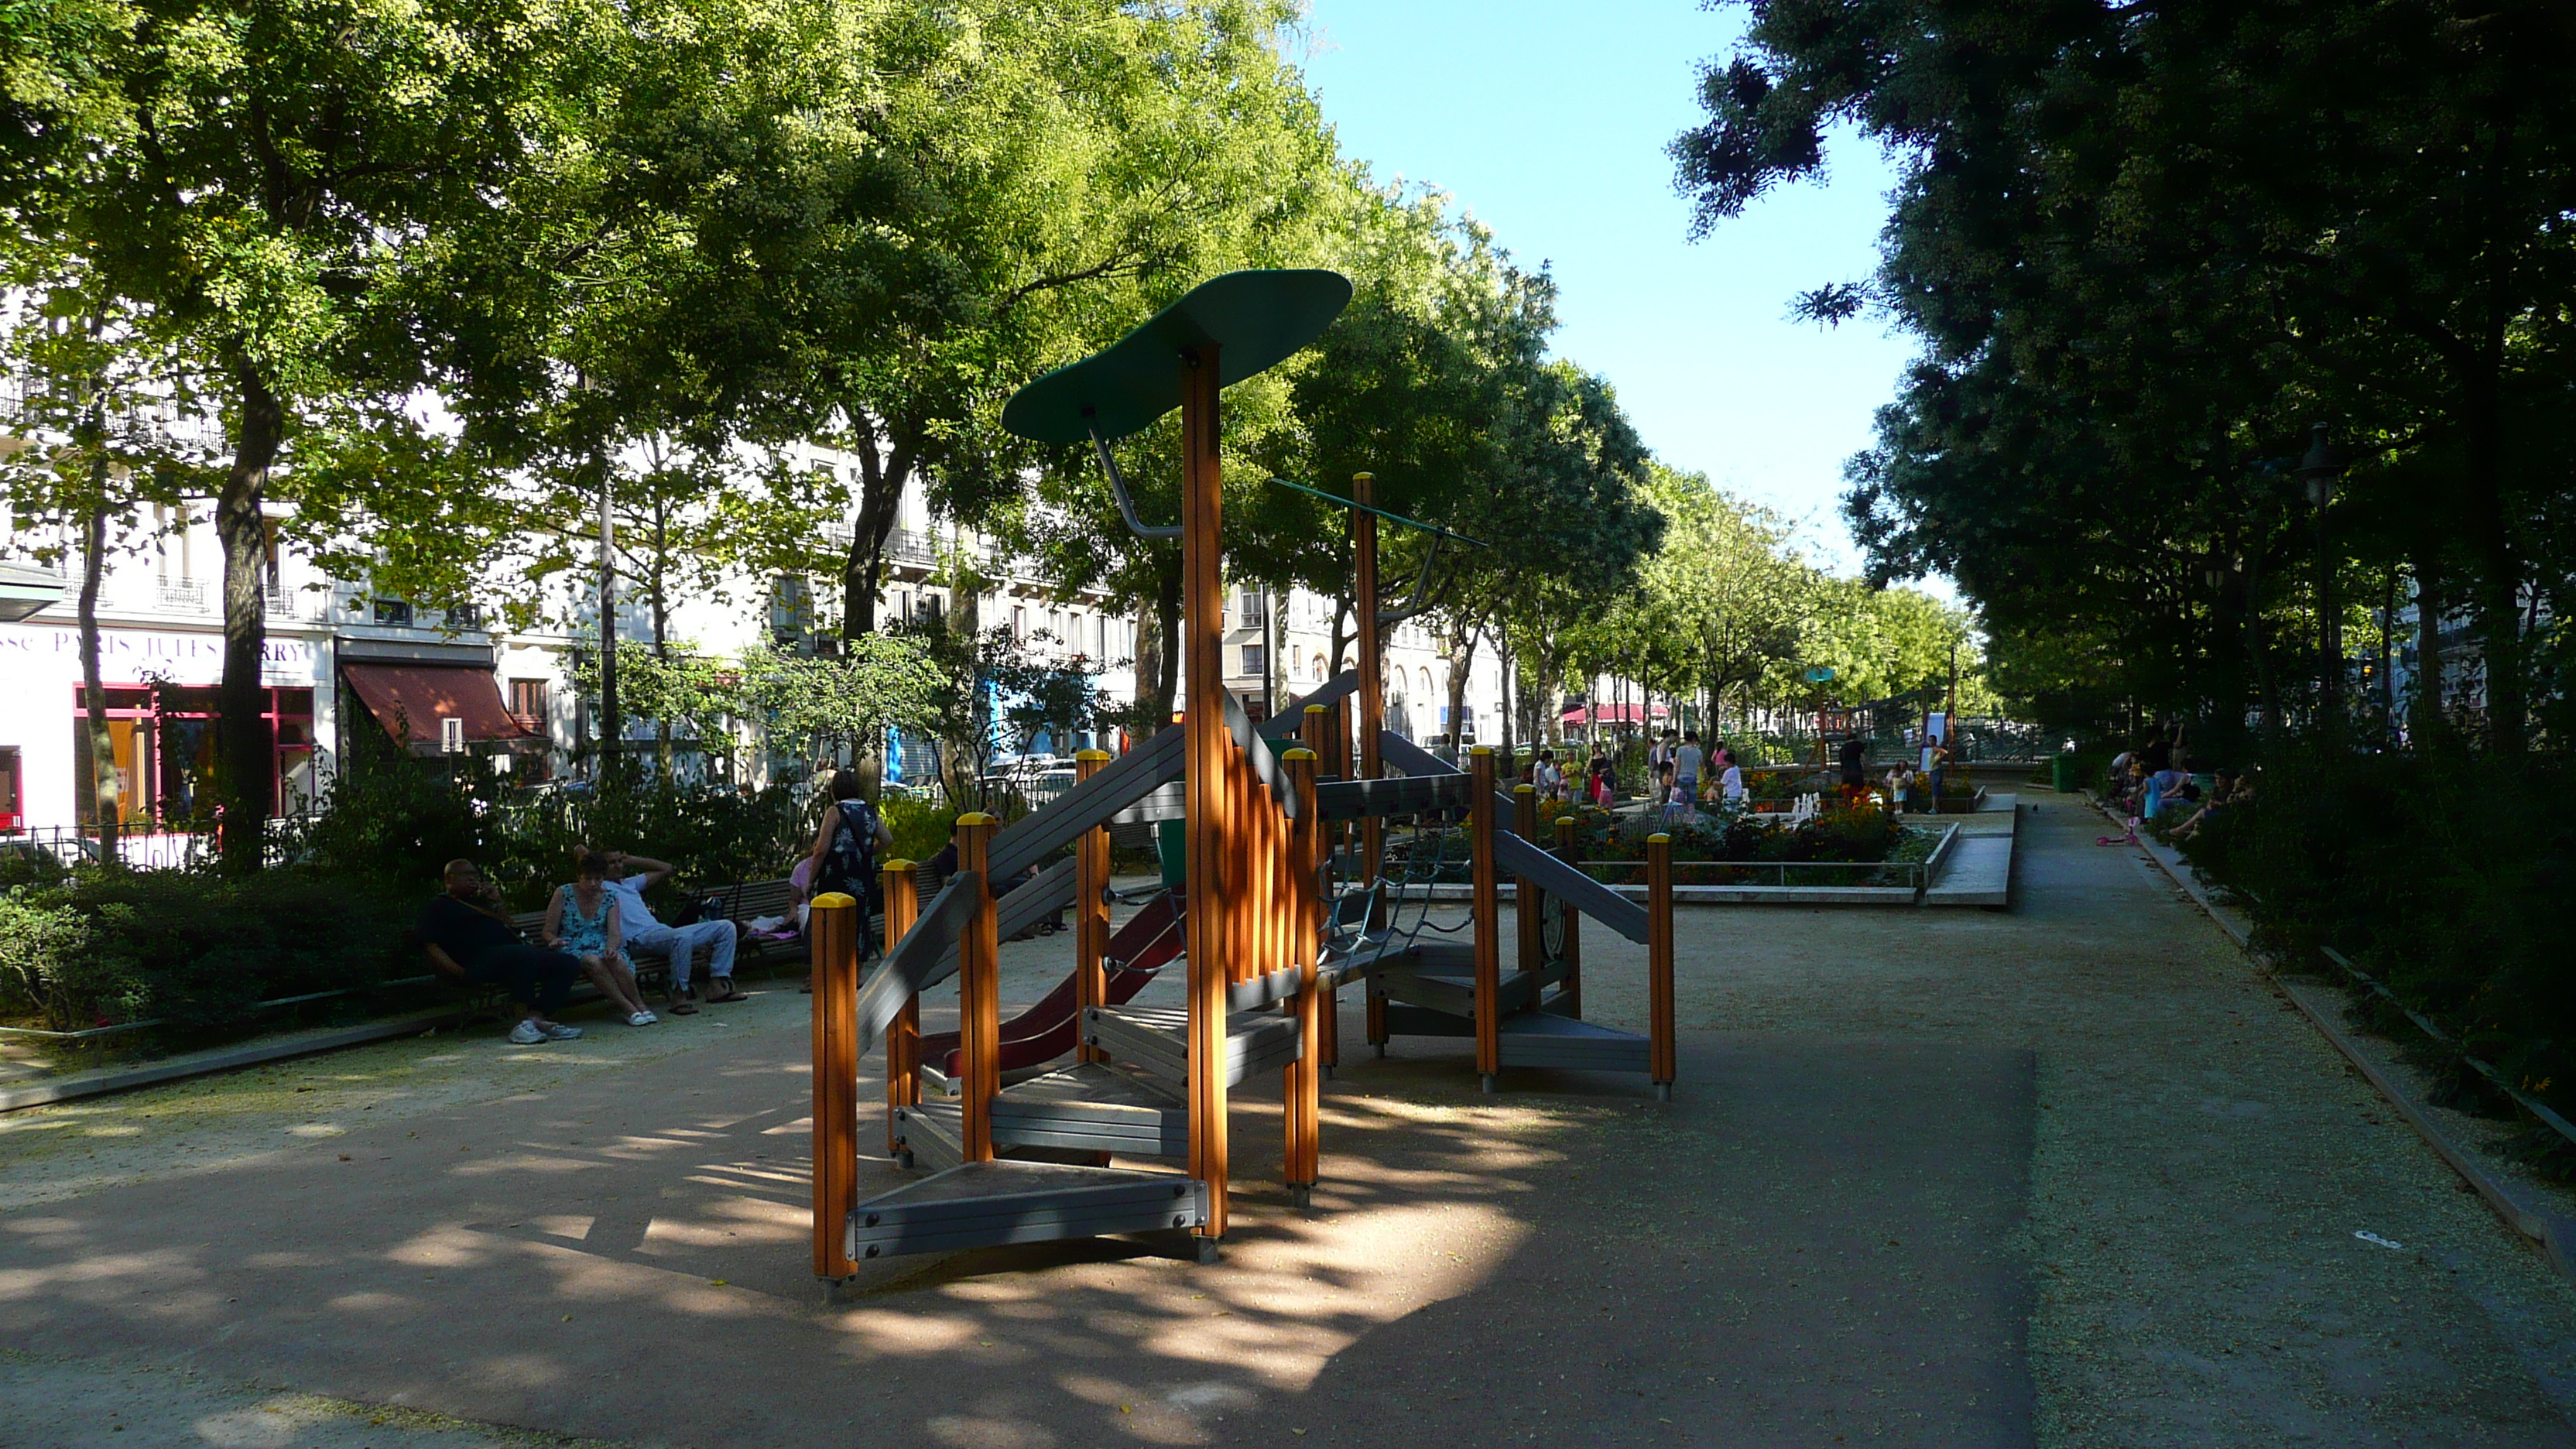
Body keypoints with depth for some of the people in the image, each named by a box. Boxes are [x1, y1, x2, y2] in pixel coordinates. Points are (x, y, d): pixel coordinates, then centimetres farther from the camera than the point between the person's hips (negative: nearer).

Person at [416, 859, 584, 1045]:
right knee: (527, 955, -39)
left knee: (569, 963, -11)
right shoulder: (438, 906, 13)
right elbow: (431, 948, -1)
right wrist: (459, 973, -15)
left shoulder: (481, 902, 36)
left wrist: (497, 903, 22)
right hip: (480, 962, -9)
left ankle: (536, 1017, -28)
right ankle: (523, 1021, -39)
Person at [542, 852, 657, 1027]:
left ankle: (640, 1005, -26)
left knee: (615, 958, -35)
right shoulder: (563, 894, 0)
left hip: (602, 948, 2)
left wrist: (611, 947, -30)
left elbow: (614, 933, -6)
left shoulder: (610, 897, 7)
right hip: (573, 950, -2)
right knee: (593, 961, -37)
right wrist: (555, 940, -23)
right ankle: (628, 1009, -36)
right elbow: (547, 932, 2)